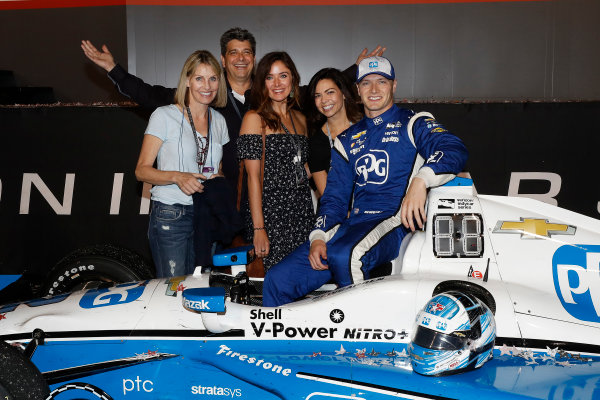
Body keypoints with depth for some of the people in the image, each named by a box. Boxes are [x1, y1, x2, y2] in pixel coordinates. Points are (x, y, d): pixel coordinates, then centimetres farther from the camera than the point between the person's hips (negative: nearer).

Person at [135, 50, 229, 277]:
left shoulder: (219, 121, 12)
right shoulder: (165, 116, -5)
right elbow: (142, 170, -7)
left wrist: (219, 179, -2)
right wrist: (177, 177, -23)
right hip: (170, 216, -5)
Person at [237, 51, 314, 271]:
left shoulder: (301, 119, 15)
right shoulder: (255, 118, -4)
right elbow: (253, 176, -10)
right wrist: (258, 228, -15)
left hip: (303, 211, 6)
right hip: (270, 211, -5)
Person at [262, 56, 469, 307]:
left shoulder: (412, 124, 9)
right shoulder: (348, 140, 23)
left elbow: (454, 150, -10)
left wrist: (420, 180, -30)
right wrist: (318, 236, 1)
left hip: (395, 223, -5)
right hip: (352, 224, 5)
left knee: (345, 255, -37)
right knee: (277, 279, -12)